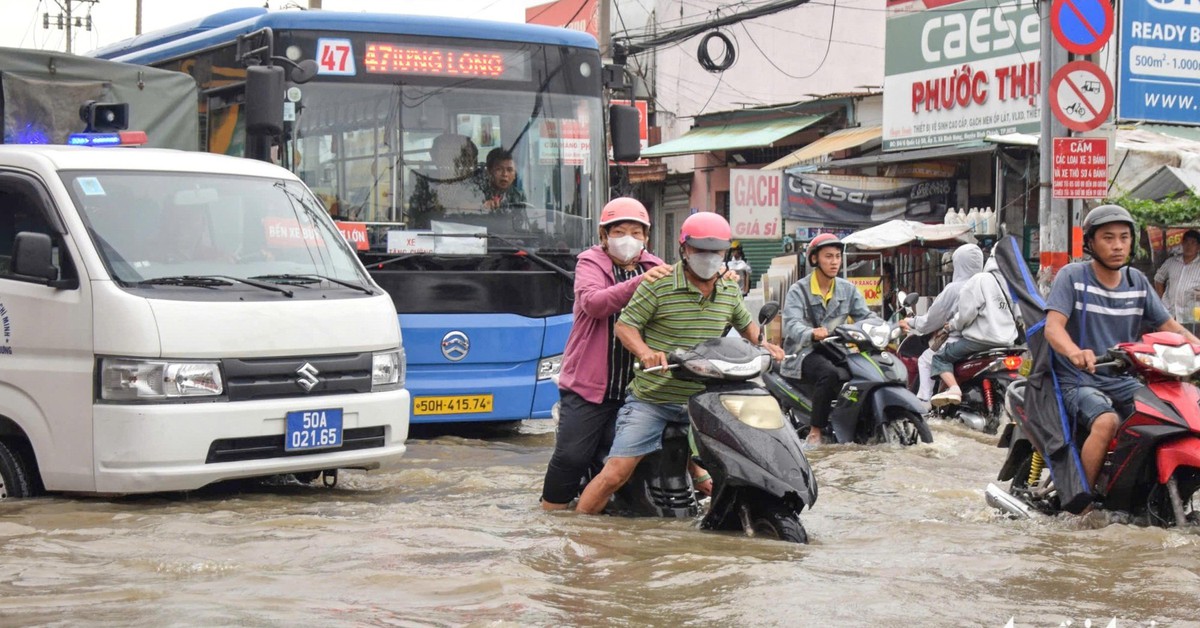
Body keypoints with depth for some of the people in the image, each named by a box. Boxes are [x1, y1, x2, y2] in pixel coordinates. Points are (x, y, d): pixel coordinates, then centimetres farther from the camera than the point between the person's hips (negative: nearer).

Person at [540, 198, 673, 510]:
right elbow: (592, 302, -19)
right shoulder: (591, 263, 2)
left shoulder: (655, 268, 14)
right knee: (571, 455, -7)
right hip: (588, 383, -3)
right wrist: (638, 282, -32)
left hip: (635, 387, 4)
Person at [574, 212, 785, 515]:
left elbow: (746, 324, 26)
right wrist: (646, 352, -27)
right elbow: (624, 325, -9)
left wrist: (763, 344, 5)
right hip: (651, 399, -5)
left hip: (702, 398, 5)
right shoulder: (658, 284, -9)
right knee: (615, 474, -12)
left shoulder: (729, 292, 9)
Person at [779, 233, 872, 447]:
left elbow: (865, 317, 3)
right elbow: (792, 325, -18)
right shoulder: (798, 290, -2)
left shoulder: (848, 289, 14)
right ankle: (815, 433, -28)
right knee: (830, 373, -36)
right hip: (805, 352, -5)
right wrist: (812, 333, -42)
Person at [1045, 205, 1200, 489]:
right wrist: (1074, 352, -41)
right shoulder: (1073, 276, -5)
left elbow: (1169, 326, 11)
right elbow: (1053, 326, -18)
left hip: (1122, 381, 6)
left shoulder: (1137, 281, 11)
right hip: (1078, 380, -5)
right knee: (1107, 421, -34)